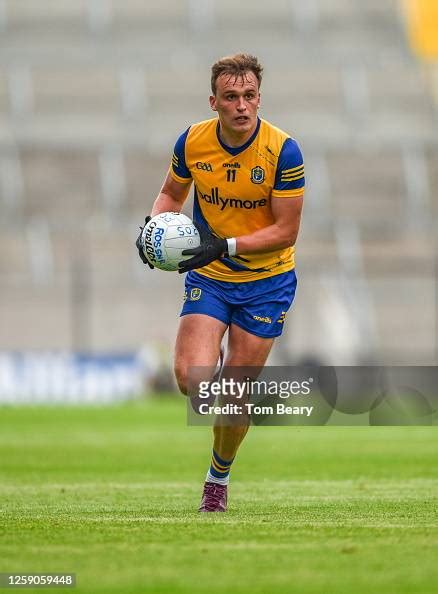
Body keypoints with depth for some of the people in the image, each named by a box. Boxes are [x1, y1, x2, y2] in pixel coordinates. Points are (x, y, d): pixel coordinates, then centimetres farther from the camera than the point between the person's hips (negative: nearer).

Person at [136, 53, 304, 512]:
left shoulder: (283, 151, -19)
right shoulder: (192, 142, -9)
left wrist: (225, 246, -27)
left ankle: (218, 476, 27)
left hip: (266, 281, -2)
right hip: (208, 279, 2)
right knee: (192, 378, -18)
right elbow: (172, 192, 11)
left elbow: (286, 231, -16)